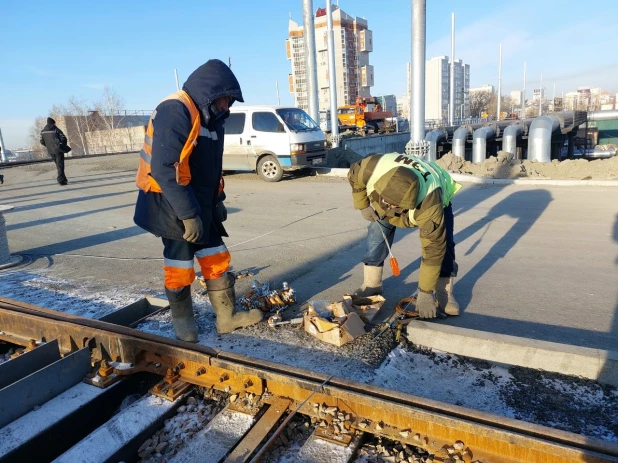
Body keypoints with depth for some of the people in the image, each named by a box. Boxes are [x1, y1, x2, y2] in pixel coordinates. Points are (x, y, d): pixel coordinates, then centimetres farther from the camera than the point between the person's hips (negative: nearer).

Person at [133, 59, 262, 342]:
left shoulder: (209, 117, 11)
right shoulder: (175, 111, -20)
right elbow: (164, 168, -28)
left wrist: (217, 200, 14)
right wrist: (188, 213, -27)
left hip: (201, 205, 9)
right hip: (172, 207, -9)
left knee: (216, 260, 10)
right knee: (180, 267, 4)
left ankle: (227, 316, 20)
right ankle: (183, 320, 23)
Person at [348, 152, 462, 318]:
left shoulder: (430, 205, -48)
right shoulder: (373, 168, -43)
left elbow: (433, 249, -41)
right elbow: (354, 175, -17)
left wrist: (425, 292, -36)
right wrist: (363, 206, -16)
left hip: (437, 197, -3)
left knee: (442, 243, -20)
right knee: (377, 234, -10)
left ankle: (444, 293, -5)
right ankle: (371, 285, 6)